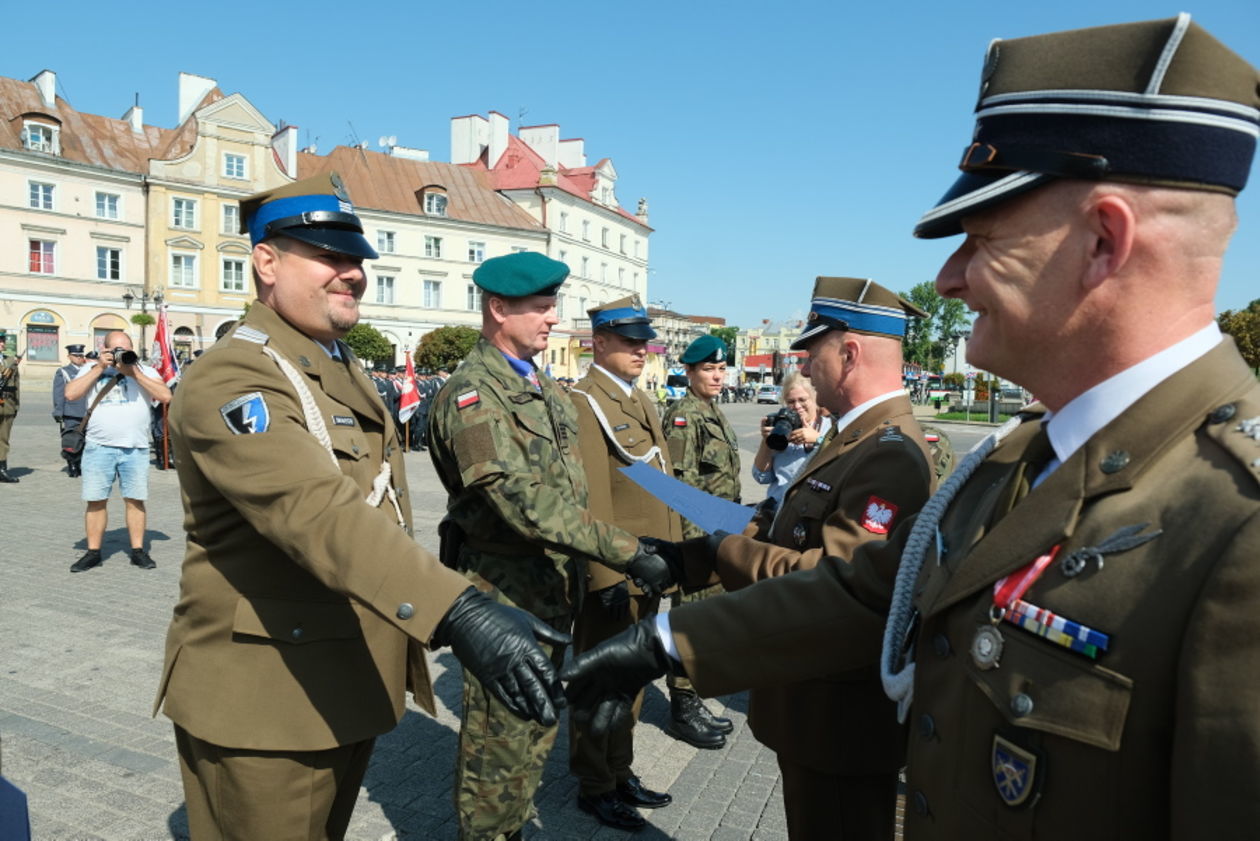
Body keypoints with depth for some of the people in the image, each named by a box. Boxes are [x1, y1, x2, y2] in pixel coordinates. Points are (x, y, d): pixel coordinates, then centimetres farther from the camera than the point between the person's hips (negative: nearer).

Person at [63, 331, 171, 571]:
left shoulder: (144, 371, 7)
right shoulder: (91, 369, 9)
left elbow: (166, 396, -7)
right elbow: (70, 394, -5)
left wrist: (135, 373, -11)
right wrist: (99, 367, -8)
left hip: (136, 448, 0)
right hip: (99, 447, 0)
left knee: (134, 500, 4)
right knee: (96, 501, 4)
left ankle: (138, 551, 12)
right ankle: (93, 553, 14)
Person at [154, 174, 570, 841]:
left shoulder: (346, 372, 10)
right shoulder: (231, 379, -20)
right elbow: (322, 512, -38)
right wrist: (459, 613, -49)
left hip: (353, 688, 9)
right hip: (263, 700, -8)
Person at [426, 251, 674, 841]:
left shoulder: (542, 386, 10)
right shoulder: (472, 395, -19)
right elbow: (526, 503, -29)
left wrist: (581, 574, 14)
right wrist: (628, 554, -31)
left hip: (552, 588, 9)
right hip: (504, 593, -9)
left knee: (536, 727, 21)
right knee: (499, 738, 6)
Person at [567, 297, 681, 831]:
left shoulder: (641, 402, 14)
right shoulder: (583, 403, -15)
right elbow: (589, 500, -21)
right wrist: (606, 575, -23)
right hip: (611, 576, -9)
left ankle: (621, 773, 38)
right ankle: (595, 787, 26)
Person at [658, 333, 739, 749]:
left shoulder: (714, 413, 14)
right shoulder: (683, 415, -14)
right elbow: (680, 486, -19)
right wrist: (693, 543, -20)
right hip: (695, 536, -9)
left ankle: (692, 701, 29)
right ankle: (682, 708, 15)